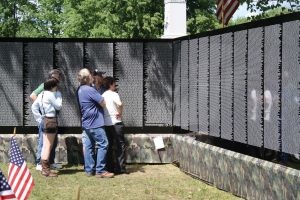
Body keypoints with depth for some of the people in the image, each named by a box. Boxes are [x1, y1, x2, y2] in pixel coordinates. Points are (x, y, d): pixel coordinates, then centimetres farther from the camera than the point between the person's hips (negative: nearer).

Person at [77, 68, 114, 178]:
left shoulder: (80, 90, 11)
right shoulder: (90, 90, -19)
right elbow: (103, 103, -13)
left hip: (86, 123, 10)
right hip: (95, 123, -10)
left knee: (88, 146, 10)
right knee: (103, 145, -5)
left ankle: (89, 170, 13)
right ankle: (100, 171, -7)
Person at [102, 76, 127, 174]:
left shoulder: (102, 96, 10)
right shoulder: (114, 94, -9)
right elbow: (120, 104, -28)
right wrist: (120, 113, -13)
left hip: (106, 123, 6)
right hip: (116, 122, -6)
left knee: (109, 145, 12)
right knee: (120, 145, 1)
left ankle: (110, 167, 13)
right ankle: (120, 167, -2)